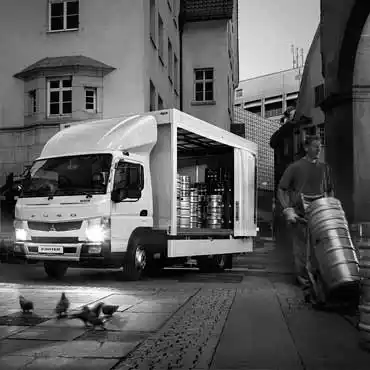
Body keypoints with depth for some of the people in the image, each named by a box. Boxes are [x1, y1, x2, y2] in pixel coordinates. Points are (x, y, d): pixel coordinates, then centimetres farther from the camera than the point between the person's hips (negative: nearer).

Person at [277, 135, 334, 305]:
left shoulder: (324, 168, 15)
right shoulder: (295, 167, 2)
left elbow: (330, 191, 23)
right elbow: (281, 190, 1)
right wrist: (287, 210, -11)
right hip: (299, 216, -4)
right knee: (302, 254, -2)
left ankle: (320, 289, 15)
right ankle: (308, 291, 5)